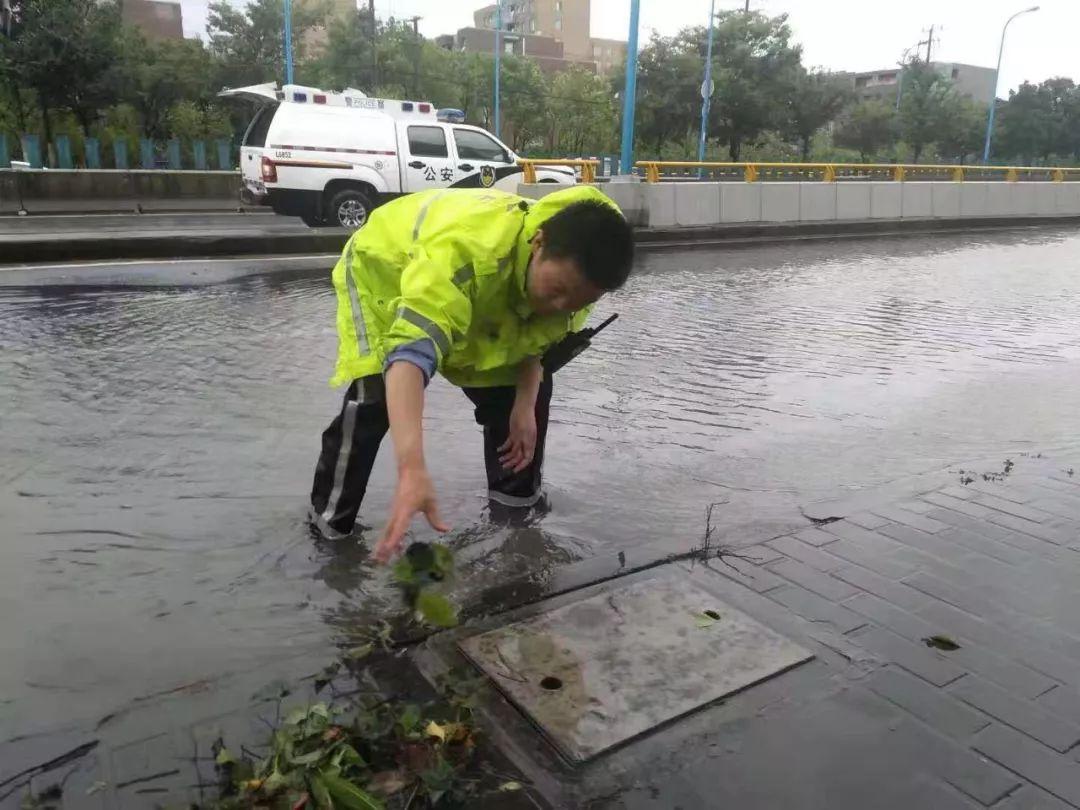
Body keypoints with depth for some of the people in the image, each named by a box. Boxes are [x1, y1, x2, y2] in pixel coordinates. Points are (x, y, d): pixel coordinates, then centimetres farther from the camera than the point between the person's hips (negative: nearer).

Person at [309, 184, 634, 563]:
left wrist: (525, 405, -19)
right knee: (375, 393, -25)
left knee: (532, 388, -1)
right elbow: (410, 352, -59)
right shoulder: (463, 250, -49)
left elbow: (538, 337, -5)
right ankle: (330, 519, -3)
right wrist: (412, 469, -70)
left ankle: (516, 493, 21)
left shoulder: (574, 272, -25)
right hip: (382, 269, -5)